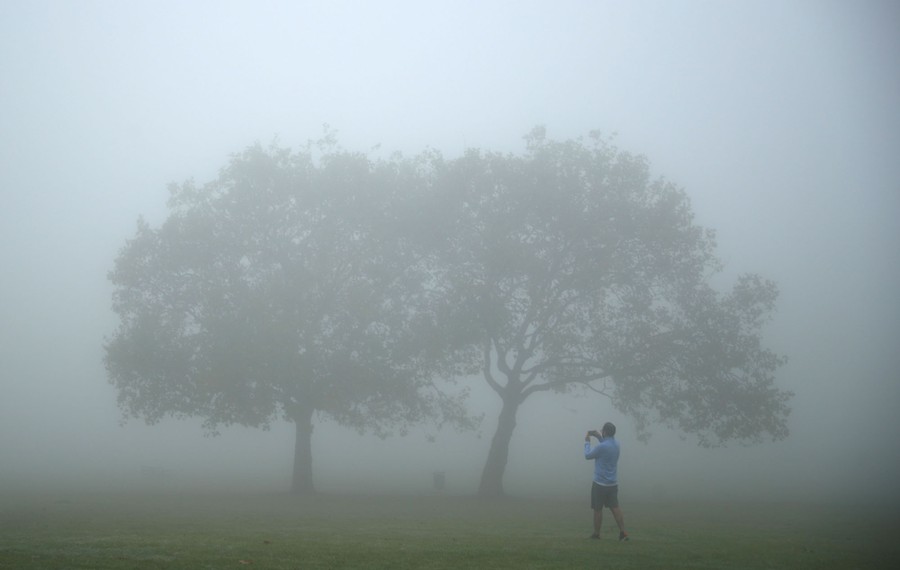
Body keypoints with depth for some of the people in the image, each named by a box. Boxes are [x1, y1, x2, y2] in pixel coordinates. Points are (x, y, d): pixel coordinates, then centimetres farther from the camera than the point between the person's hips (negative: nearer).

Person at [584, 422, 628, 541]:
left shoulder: (601, 447, -21)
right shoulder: (616, 444, 2)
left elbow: (588, 455, -6)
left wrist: (587, 442, 7)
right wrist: (599, 437, 18)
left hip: (600, 484, -6)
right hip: (613, 483, 6)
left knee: (598, 509, 6)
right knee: (615, 508, 6)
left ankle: (596, 533, 17)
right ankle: (623, 532, -3)